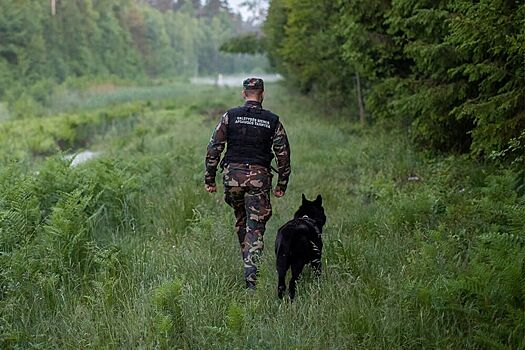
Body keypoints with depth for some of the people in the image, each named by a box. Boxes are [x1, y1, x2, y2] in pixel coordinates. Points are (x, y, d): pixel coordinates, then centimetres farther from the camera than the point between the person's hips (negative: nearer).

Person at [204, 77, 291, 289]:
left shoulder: (230, 116, 2)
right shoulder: (272, 121, 3)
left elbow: (214, 148, 0)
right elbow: (283, 155, 3)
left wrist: (209, 179, 5)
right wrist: (282, 185, 11)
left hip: (233, 174, 1)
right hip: (259, 177, -1)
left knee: (240, 221, 22)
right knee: (256, 228, -1)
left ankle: (248, 262, 30)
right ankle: (251, 276, -10)